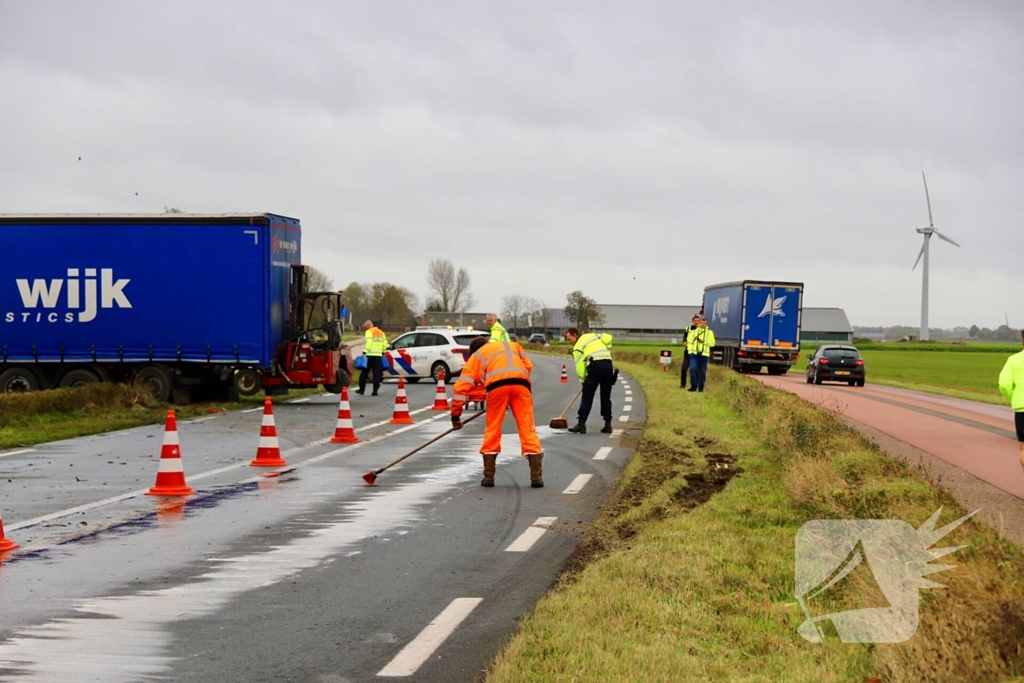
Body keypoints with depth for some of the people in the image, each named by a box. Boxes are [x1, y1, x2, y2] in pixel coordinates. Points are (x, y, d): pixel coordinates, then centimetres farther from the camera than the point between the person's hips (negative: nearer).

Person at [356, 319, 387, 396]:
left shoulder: (369, 332, -4)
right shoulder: (381, 332, 17)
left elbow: (368, 343, -16)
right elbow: (384, 344, 15)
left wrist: (364, 352, -17)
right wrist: (382, 352, 24)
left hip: (370, 355, -5)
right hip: (378, 355, 5)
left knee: (364, 372, 6)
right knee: (377, 374, 2)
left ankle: (361, 389, 10)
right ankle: (375, 390, -3)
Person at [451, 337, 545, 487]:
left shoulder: (476, 356, 29)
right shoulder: (513, 345, 37)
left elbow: (462, 385, 21)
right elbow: (528, 366, 27)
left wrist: (456, 415, 24)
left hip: (496, 385, -1)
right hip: (521, 383, 1)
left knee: (492, 428, 13)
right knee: (527, 427, 3)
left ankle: (488, 476, 14)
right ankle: (536, 476, -2)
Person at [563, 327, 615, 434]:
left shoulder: (578, 346, 5)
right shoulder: (593, 335, 23)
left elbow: (580, 366, -1)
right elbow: (608, 338, 13)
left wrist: (583, 380, 8)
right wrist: (606, 352, 21)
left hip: (596, 366, -6)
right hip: (608, 364, 6)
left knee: (587, 397, -1)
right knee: (606, 397, 13)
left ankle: (581, 424, -6)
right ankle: (608, 425, 12)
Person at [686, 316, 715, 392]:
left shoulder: (709, 333, 8)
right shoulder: (693, 332, 12)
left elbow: (712, 343, 1)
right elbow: (689, 341, 11)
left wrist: (704, 341, -13)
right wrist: (690, 350, -3)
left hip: (704, 354, -1)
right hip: (694, 353, 1)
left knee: (702, 371, 2)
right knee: (693, 369, -12)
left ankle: (701, 387, 10)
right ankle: (694, 386, -3)